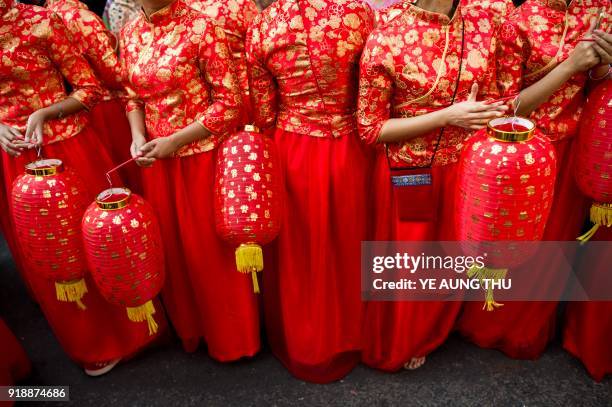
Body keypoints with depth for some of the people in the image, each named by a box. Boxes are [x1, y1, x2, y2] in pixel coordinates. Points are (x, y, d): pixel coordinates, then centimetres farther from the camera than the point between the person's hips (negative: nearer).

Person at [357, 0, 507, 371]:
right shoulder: (386, 38, -18)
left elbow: (489, 98, 11)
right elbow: (370, 129, -15)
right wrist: (447, 116, -21)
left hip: (463, 167, 5)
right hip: (407, 173, -5)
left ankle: (428, 334, 51)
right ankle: (393, 347, 45)